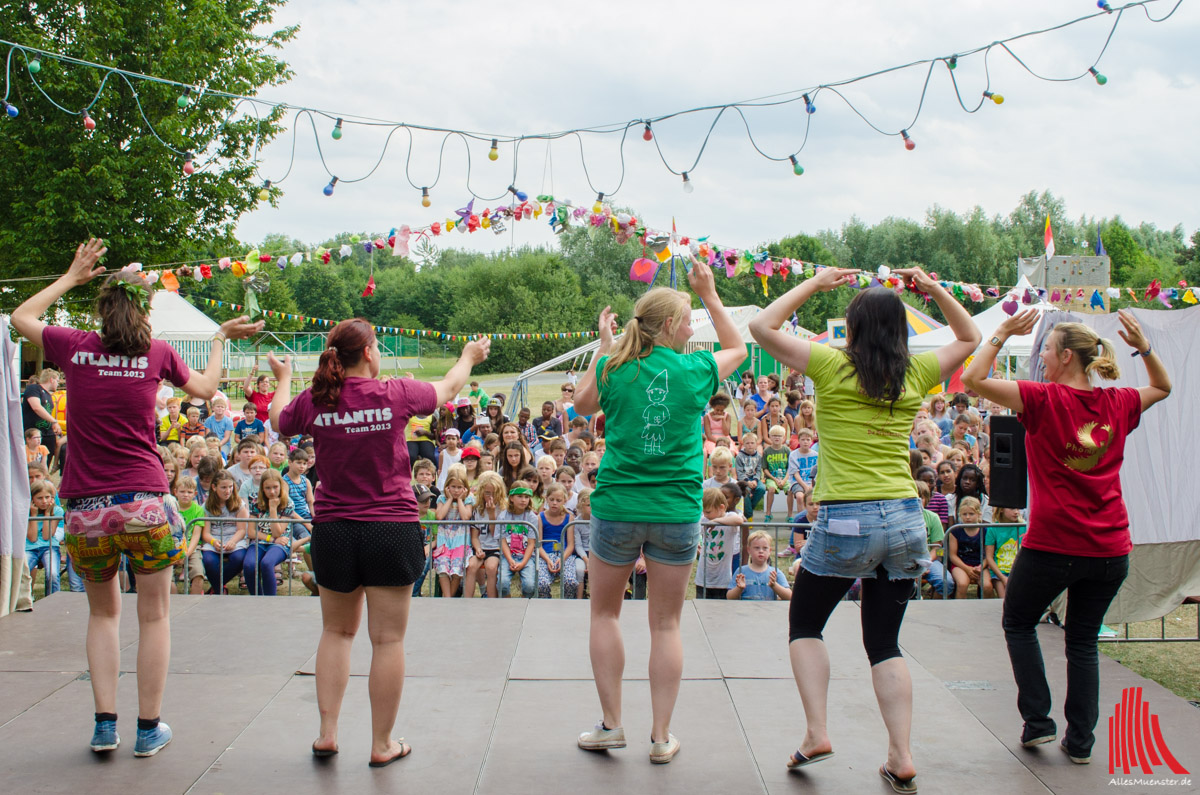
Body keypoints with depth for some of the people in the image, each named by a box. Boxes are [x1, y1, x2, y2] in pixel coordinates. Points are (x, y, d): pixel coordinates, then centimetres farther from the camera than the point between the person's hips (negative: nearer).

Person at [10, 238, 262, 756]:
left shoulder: (74, 347, 0)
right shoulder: (157, 354, -1)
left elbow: (21, 317, 20)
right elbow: (205, 388, 18)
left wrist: (71, 277, 29)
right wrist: (222, 338, 32)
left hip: (85, 509, 1)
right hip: (144, 502, -1)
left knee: (103, 612, 19)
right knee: (154, 616, 11)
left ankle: (105, 724, 14)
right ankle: (149, 729, 16)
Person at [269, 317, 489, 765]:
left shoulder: (313, 402, -4)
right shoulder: (395, 395, -9)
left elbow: (278, 420, 20)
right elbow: (446, 389, 11)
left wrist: (283, 379, 39)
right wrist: (469, 357, 32)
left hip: (332, 530, 3)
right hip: (392, 528, -3)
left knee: (337, 632, 19)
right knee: (387, 639, 5)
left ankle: (327, 733, 17)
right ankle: (382, 744, 12)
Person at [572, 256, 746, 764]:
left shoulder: (614, 369, -3)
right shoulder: (695, 370, -4)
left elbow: (582, 405, 19)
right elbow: (737, 348, 18)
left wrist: (603, 346, 21)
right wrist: (709, 294, 21)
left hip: (617, 508, 0)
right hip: (676, 512, 0)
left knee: (605, 613, 17)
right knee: (666, 624, 9)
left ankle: (611, 724, 17)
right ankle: (661, 737, 12)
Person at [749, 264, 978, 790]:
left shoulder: (834, 367, -6)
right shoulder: (915, 375, 5)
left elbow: (762, 326, -1)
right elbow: (969, 337, 24)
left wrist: (816, 284, 4)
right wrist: (933, 289, 16)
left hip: (846, 518, -4)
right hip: (904, 518, 4)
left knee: (804, 624, 17)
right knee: (884, 642, 13)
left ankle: (817, 733, 5)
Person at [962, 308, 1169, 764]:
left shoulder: (1044, 400, -12)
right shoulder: (1117, 405, 3)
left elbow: (973, 380, -14)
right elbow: (1163, 387, 24)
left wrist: (1001, 335, -6)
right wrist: (1143, 346, 14)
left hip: (1052, 546, -4)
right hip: (1110, 549, 4)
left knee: (1019, 624, 18)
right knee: (1083, 641, 16)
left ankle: (1037, 722, 12)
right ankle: (1080, 741, 14)